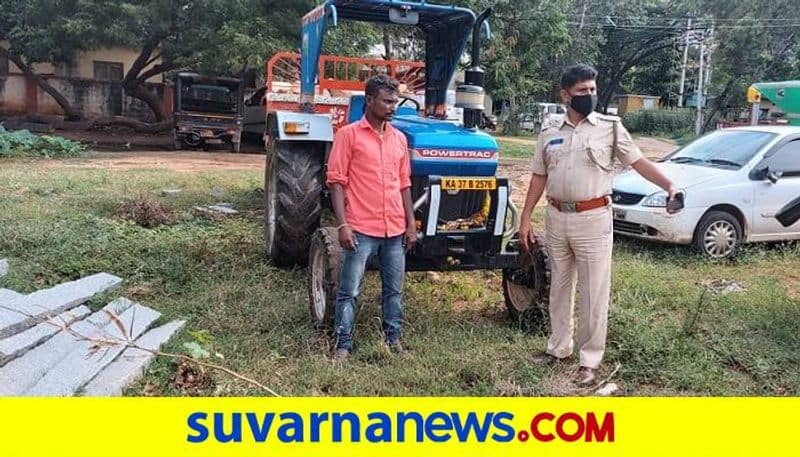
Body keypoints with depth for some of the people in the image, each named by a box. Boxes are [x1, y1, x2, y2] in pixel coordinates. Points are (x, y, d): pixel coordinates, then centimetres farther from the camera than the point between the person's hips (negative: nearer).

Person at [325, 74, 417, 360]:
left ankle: (393, 338, 28)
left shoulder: (399, 138, 11)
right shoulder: (349, 134, -5)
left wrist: (411, 223, 10)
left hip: (395, 230, 5)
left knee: (394, 289, 14)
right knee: (349, 291, 2)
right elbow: (336, 181, -7)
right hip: (360, 229, -5)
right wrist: (342, 224, -14)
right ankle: (342, 345, 14)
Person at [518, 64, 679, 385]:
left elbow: (638, 162, -1)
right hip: (556, 219, 4)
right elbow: (539, 178, 11)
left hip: (593, 219, -4)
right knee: (559, 287, 15)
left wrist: (669, 186, -16)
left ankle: (590, 359, 12)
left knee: (594, 292, 1)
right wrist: (525, 220, 7)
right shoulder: (550, 135, 8)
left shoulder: (610, 127, -1)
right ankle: (559, 346, 30)